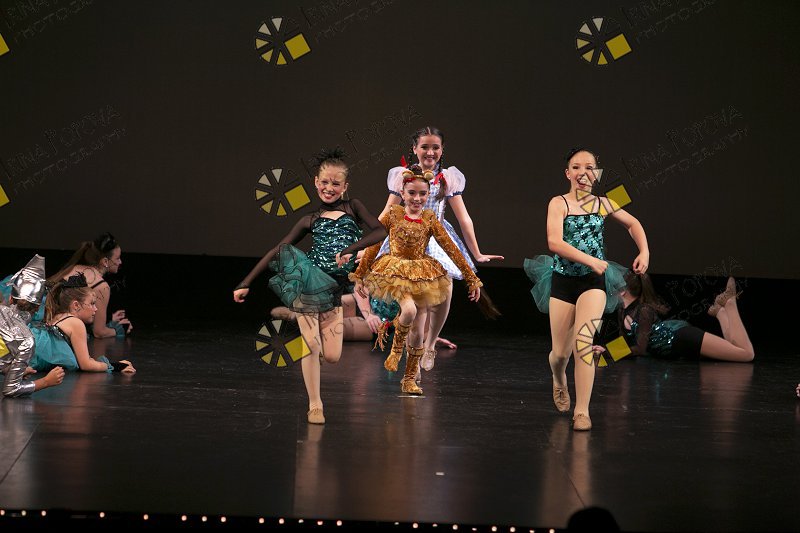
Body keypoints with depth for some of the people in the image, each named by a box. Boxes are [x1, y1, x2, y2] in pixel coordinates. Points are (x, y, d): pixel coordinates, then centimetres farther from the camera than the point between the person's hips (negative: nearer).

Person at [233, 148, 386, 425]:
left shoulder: (352, 207, 8)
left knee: (332, 356, -2)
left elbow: (380, 232, -5)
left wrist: (349, 249, -19)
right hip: (307, 284, -1)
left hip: (333, 289, 1)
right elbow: (277, 250, 6)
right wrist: (246, 283, 1)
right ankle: (315, 405, 4)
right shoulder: (310, 221, 7)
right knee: (311, 345, -10)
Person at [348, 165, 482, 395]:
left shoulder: (430, 219, 0)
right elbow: (373, 246, 4)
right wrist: (359, 275, 6)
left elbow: (451, 248, 0)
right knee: (409, 310, -32)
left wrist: (471, 278, -1)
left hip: (421, 276, 2)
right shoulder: (392, 214, -2)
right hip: (395, 271, -2)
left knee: (418, 333, 2)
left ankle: (409, 379, 18)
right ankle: (396, 347, -2)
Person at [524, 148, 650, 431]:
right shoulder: (559, 203, -7)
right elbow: (555, 242, -21)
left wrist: (644, 251, 5)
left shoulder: (603, 204, 3)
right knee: (561, 352, 6)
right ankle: (559, 381, 44)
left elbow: (632, 223, 20)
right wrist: (592, 260, -25)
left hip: (593, 282, 1)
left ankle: (582, 410, -15)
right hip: (563, 281, -1)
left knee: (584, 340, -20)